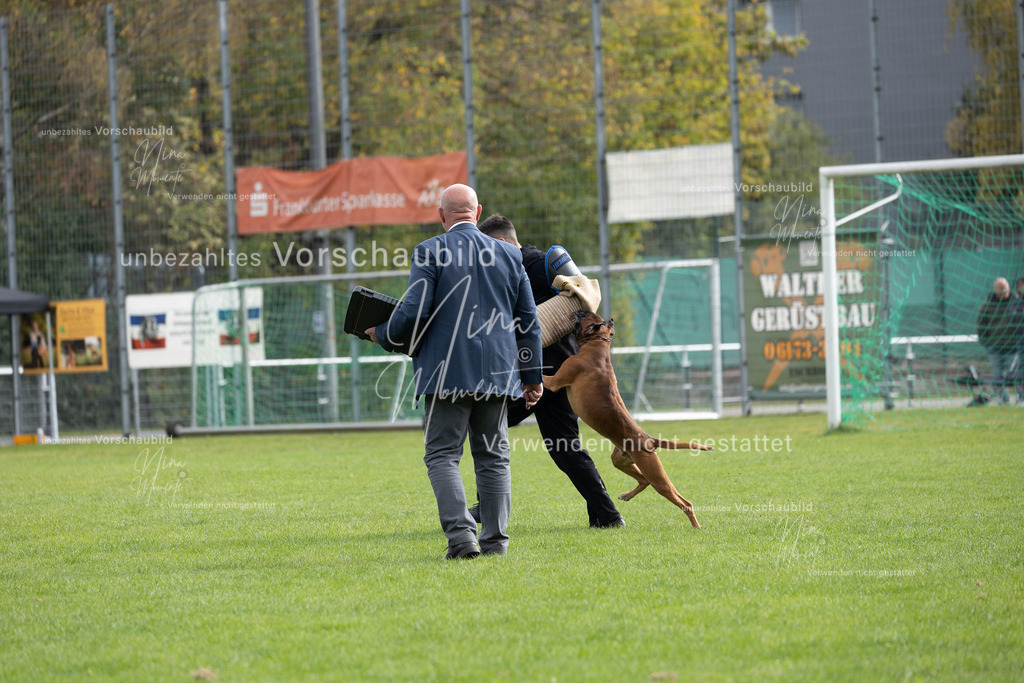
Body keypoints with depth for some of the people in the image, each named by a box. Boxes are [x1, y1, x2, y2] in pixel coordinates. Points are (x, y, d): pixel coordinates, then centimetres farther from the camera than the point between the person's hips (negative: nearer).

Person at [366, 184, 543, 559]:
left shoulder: (429, 252, -5)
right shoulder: (508, 255, 10)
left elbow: (413, 313, -12)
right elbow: (527, 321, 13)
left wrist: (382, 334, 7)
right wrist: (531, 375, 21)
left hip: (448, 371, -4)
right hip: (497, 372, 4)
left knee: (442, 454, -1)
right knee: (492, 456, 10)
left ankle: (462, 535, -15)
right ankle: (495, 539, 7)